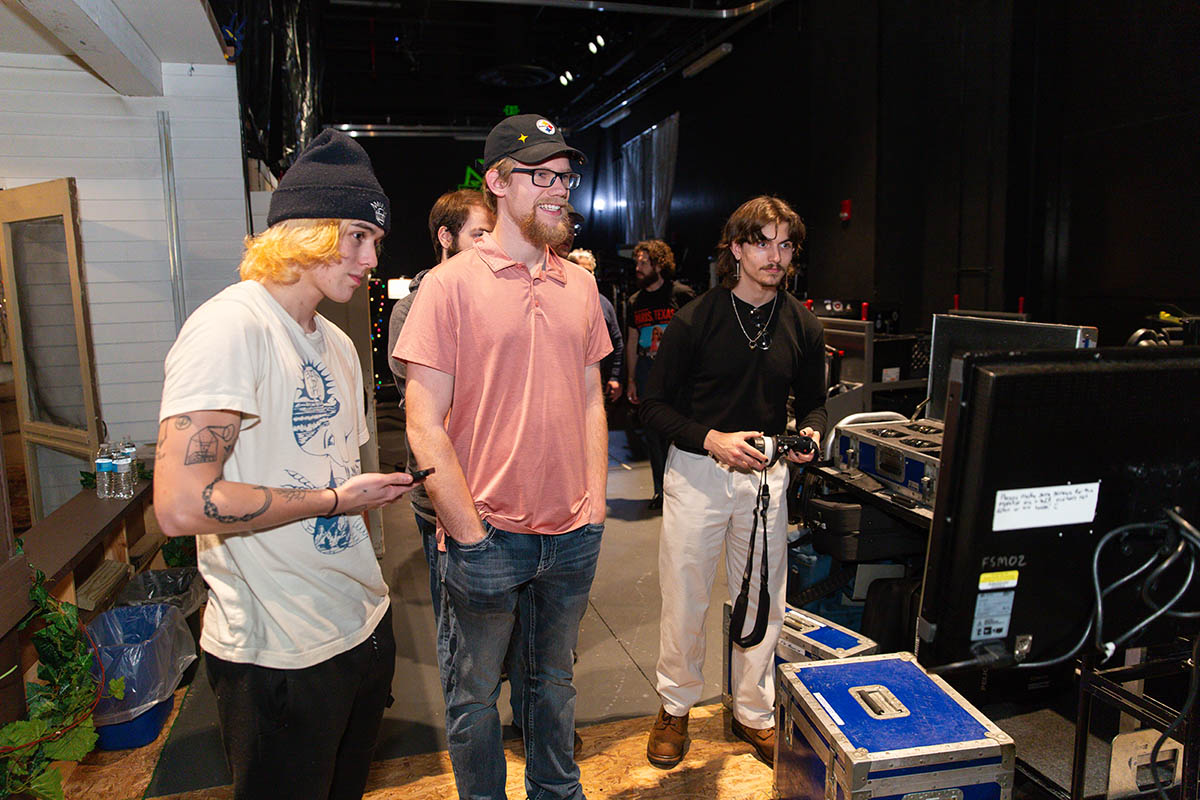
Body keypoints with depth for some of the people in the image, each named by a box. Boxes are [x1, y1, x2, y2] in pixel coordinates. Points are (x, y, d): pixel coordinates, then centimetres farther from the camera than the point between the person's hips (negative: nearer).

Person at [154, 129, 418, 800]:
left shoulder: (338, 344, 11)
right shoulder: (232, 328, -18)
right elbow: (182, 505, -27)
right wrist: (338, 499, -18)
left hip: (367, 621, 8)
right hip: (282, 655, -8)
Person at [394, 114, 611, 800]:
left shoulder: (580, 285, 7)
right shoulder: (452, 284, -9)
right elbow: (425, 424, -12)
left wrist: (595, 502, 3)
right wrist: (470, 534, -14)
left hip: (572, 535, 5)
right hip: (488, 536, -4)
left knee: (554, 679, 23)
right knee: (475, 696, 14)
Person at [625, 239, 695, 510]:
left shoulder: (681, 294, -2)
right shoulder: (635, 302, 15)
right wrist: (631, 380, 15)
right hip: (646, 370, 5)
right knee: (651, 432, 8)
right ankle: (662, 490, 21)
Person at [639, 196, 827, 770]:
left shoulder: (802, 328, 3)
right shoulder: (694, 321, -8)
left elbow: (813, 401, 15)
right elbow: (654, 404, -6)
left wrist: (810, 433, -8)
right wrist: (712, 439, -20)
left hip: (766, 473, 3)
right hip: (696, 470, -3)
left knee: (762, 598, 12)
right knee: (684, 597, 6)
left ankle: (754, 713, 32)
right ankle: (675, 707, 29)